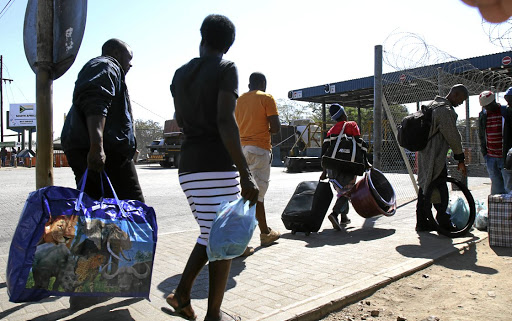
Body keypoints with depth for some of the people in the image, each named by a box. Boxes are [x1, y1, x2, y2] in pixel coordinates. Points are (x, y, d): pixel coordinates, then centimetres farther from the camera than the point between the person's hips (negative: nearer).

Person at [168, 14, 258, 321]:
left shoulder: (180, 73, 16)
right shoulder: (226, 68, -3)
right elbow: (225, 123, -17)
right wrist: (246, 174, -20)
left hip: (188, 164, 7)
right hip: (217, 164, -7)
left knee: (211, 234, 20)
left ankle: (182, 293, 18)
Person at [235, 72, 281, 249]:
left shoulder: (239, 100, 16)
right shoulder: (266, 98, -2)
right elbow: (276, 127, -9)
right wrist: (267, 130, 11)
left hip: (241, 148, 7)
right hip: (259, 148, -7)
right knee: (255, 193, -5)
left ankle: (265, 232, 22)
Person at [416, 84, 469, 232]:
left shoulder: (433, 105, 18)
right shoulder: (446, 110, -15)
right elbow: (453, 137, -14)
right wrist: (461, 160, -6)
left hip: (424, 156, 11)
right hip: (435, 159, -11)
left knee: (425, 189, 14)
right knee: (440, 192, -2)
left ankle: (422, 222, 22)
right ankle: (444, 224, 7)